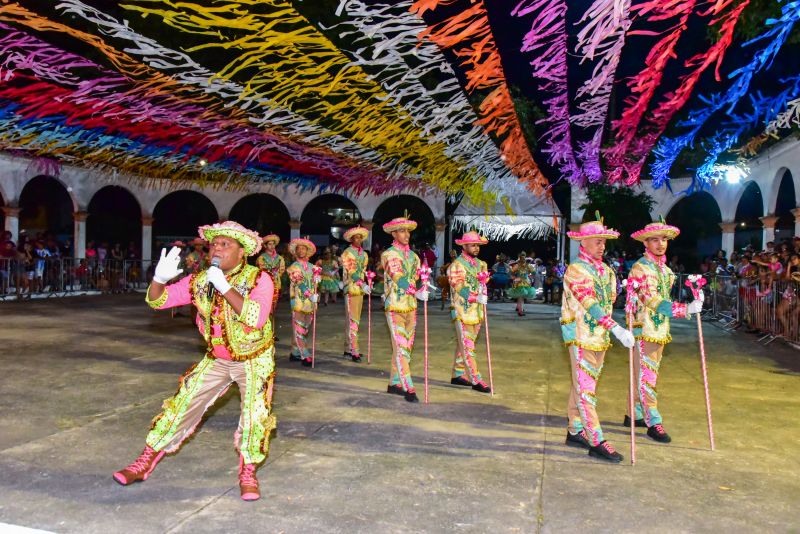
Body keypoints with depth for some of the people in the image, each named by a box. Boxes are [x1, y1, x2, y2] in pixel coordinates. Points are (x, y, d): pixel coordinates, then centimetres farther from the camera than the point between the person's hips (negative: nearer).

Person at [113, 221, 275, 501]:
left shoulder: (259, 279, -19)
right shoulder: (200, 280, -5)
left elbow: (257, 317, -35)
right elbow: (157, 300, -5)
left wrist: (225, 287, -38)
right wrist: (160, 278, -27)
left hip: (254, 360, -4)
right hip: (216, 360, 4)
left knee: (255, 414, -16)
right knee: (180, 406, 4)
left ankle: (248, 475, 7)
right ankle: (143, 464, 20)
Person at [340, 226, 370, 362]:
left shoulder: (364, 254, 16)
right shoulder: (347, 253, -6)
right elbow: (350, 271, -15)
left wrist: (365, 284, 6)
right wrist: (362, 284, -23)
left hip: (360, 289, 7)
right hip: (351, 289, -7)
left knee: (355, 320, 10)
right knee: (352, 320, -8)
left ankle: (348, 349, 18)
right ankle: (353, 351, -7)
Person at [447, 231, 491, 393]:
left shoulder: (480, 264, 13)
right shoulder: (457, 265, -9)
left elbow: (483, 283, 20)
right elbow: (459, 289, -15)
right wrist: (476, 298, -25)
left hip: (476, 311, 7)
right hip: (463, 311, -7)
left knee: (463, 345, 14)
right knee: (467, 346, -4)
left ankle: (457, 375, 23)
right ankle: (476, 380, -2)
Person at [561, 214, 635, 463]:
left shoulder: (606, 271, 13)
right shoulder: (576, 269, -12)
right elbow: (590, 304, -22)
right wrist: (617, 329, -28)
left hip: (600, 337, 8)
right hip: (581, 337, -8)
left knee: (583, 386, 14)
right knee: (585, 388, -4)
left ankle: (575, 431, 23)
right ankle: (596, 442, -3)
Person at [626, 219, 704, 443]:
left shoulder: (665, 268, 14)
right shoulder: (641, 268, -14)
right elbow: (652, 300, -24)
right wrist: (685, 310, -31)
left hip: (660, 329, 9)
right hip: (645, 328, -8)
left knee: (646, 374, 14)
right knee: (646, 376, -3)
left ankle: (635, 414, 24)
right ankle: (653, 422, 2)